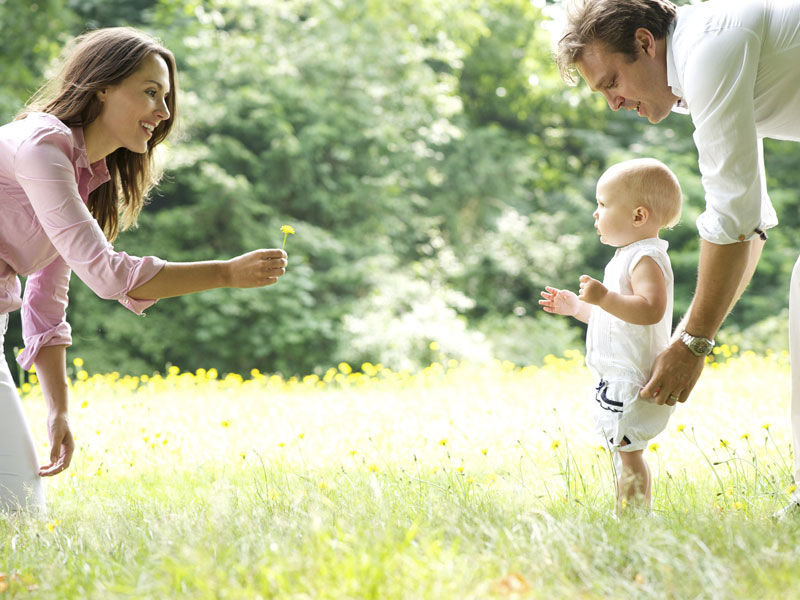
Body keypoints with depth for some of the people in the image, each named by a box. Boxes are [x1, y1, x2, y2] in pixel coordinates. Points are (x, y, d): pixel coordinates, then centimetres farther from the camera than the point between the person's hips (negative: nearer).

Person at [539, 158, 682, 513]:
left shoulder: (646, 259, -15)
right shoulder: (628, 257, 19)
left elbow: (650, 310, -31)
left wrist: (605, 298, -36)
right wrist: (576, 306, 25)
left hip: (633, 379, -11)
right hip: (617, 379, 11)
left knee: (627, 453, -10)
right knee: (625, 453, 14)